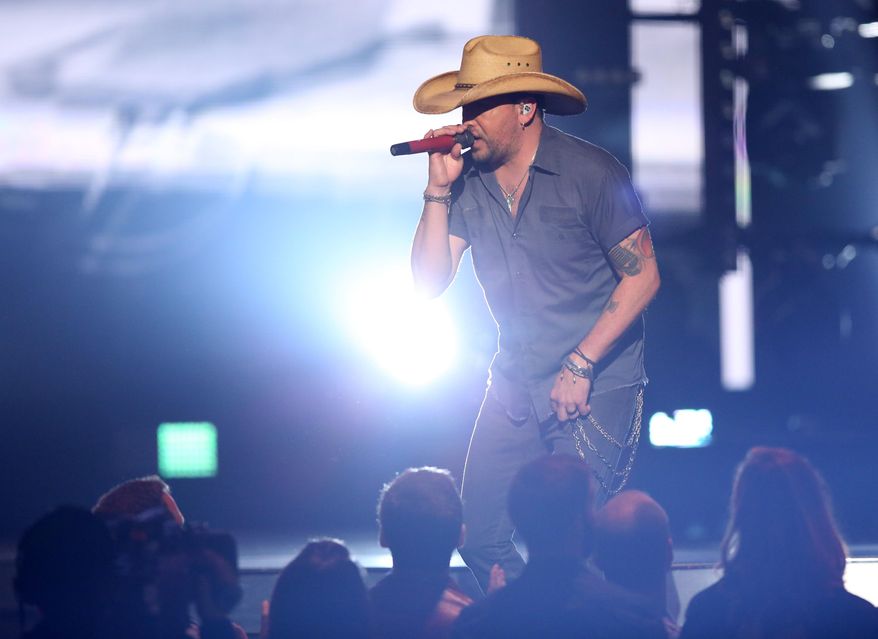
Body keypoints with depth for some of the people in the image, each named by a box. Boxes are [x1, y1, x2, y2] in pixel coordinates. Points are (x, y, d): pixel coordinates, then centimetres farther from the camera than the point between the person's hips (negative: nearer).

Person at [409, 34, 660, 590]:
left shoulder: (589, 173, -12)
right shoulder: (469, 179, 2)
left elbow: (642, 277, -11)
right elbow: (429, 283, -1)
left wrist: (579, 367, -15)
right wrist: (439, 191, -11)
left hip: (597, 387, -5)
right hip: (515, 385, 5)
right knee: (480, 541, 1)